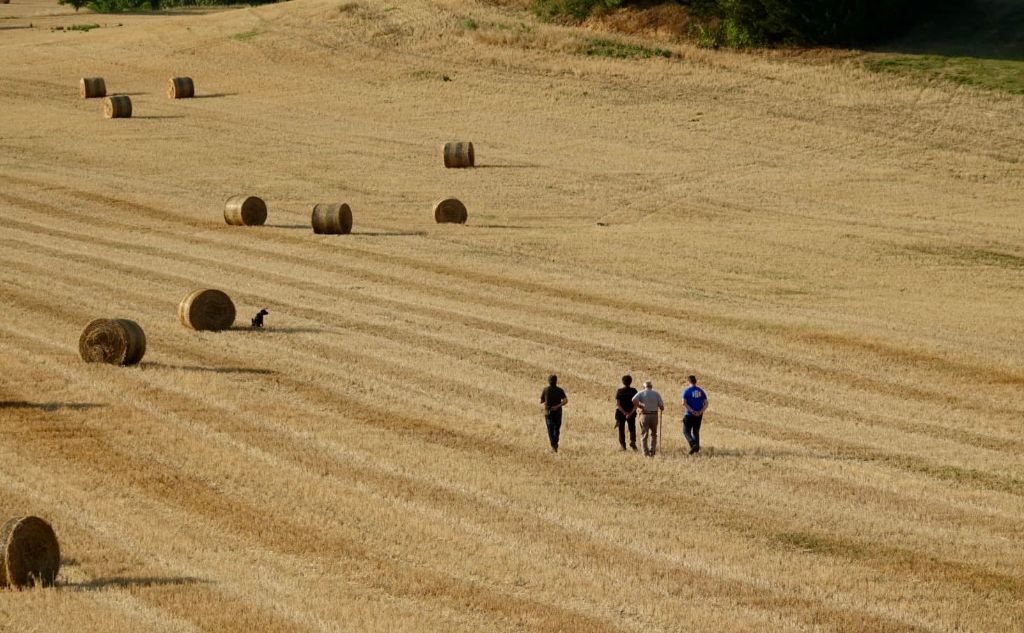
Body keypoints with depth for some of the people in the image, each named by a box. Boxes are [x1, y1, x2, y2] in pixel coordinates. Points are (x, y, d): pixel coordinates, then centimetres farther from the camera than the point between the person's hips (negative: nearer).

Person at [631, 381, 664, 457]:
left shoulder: (641, 393, 3)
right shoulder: (656, 394, 6)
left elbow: (634, 400, -16)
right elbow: (662, 407, 3)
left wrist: (640, 407, -4)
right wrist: (660, 410, 27)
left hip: (645, 415, -1)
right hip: (654, 415, 1)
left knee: (644, 435, 6)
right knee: (653, 434, 16)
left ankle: (646, 452, -2)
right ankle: (652, 452, 9)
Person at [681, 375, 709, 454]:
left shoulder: (686, 391, -5)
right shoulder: (701, 391, 8)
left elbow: (684, 403, -17)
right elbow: (706, 403, 2)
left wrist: (692, 411, -17)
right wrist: (701, 412, -7)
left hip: (689, 415, -5)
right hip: (699, 415, 5)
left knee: (686, 432, 3)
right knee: (696, 432, 17)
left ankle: (693, 444, -19)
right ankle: (697, 448, 12)